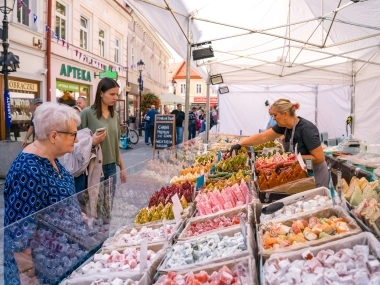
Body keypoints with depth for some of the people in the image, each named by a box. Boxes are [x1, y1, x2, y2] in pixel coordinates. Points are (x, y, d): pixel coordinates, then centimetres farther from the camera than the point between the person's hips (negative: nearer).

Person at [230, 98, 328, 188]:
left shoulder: (306, 129, -26)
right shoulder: (284, 125, -5)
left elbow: (319, 158, -24)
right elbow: (262, 137, -3)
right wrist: (239, 144, -7)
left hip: (315, 176, -7)